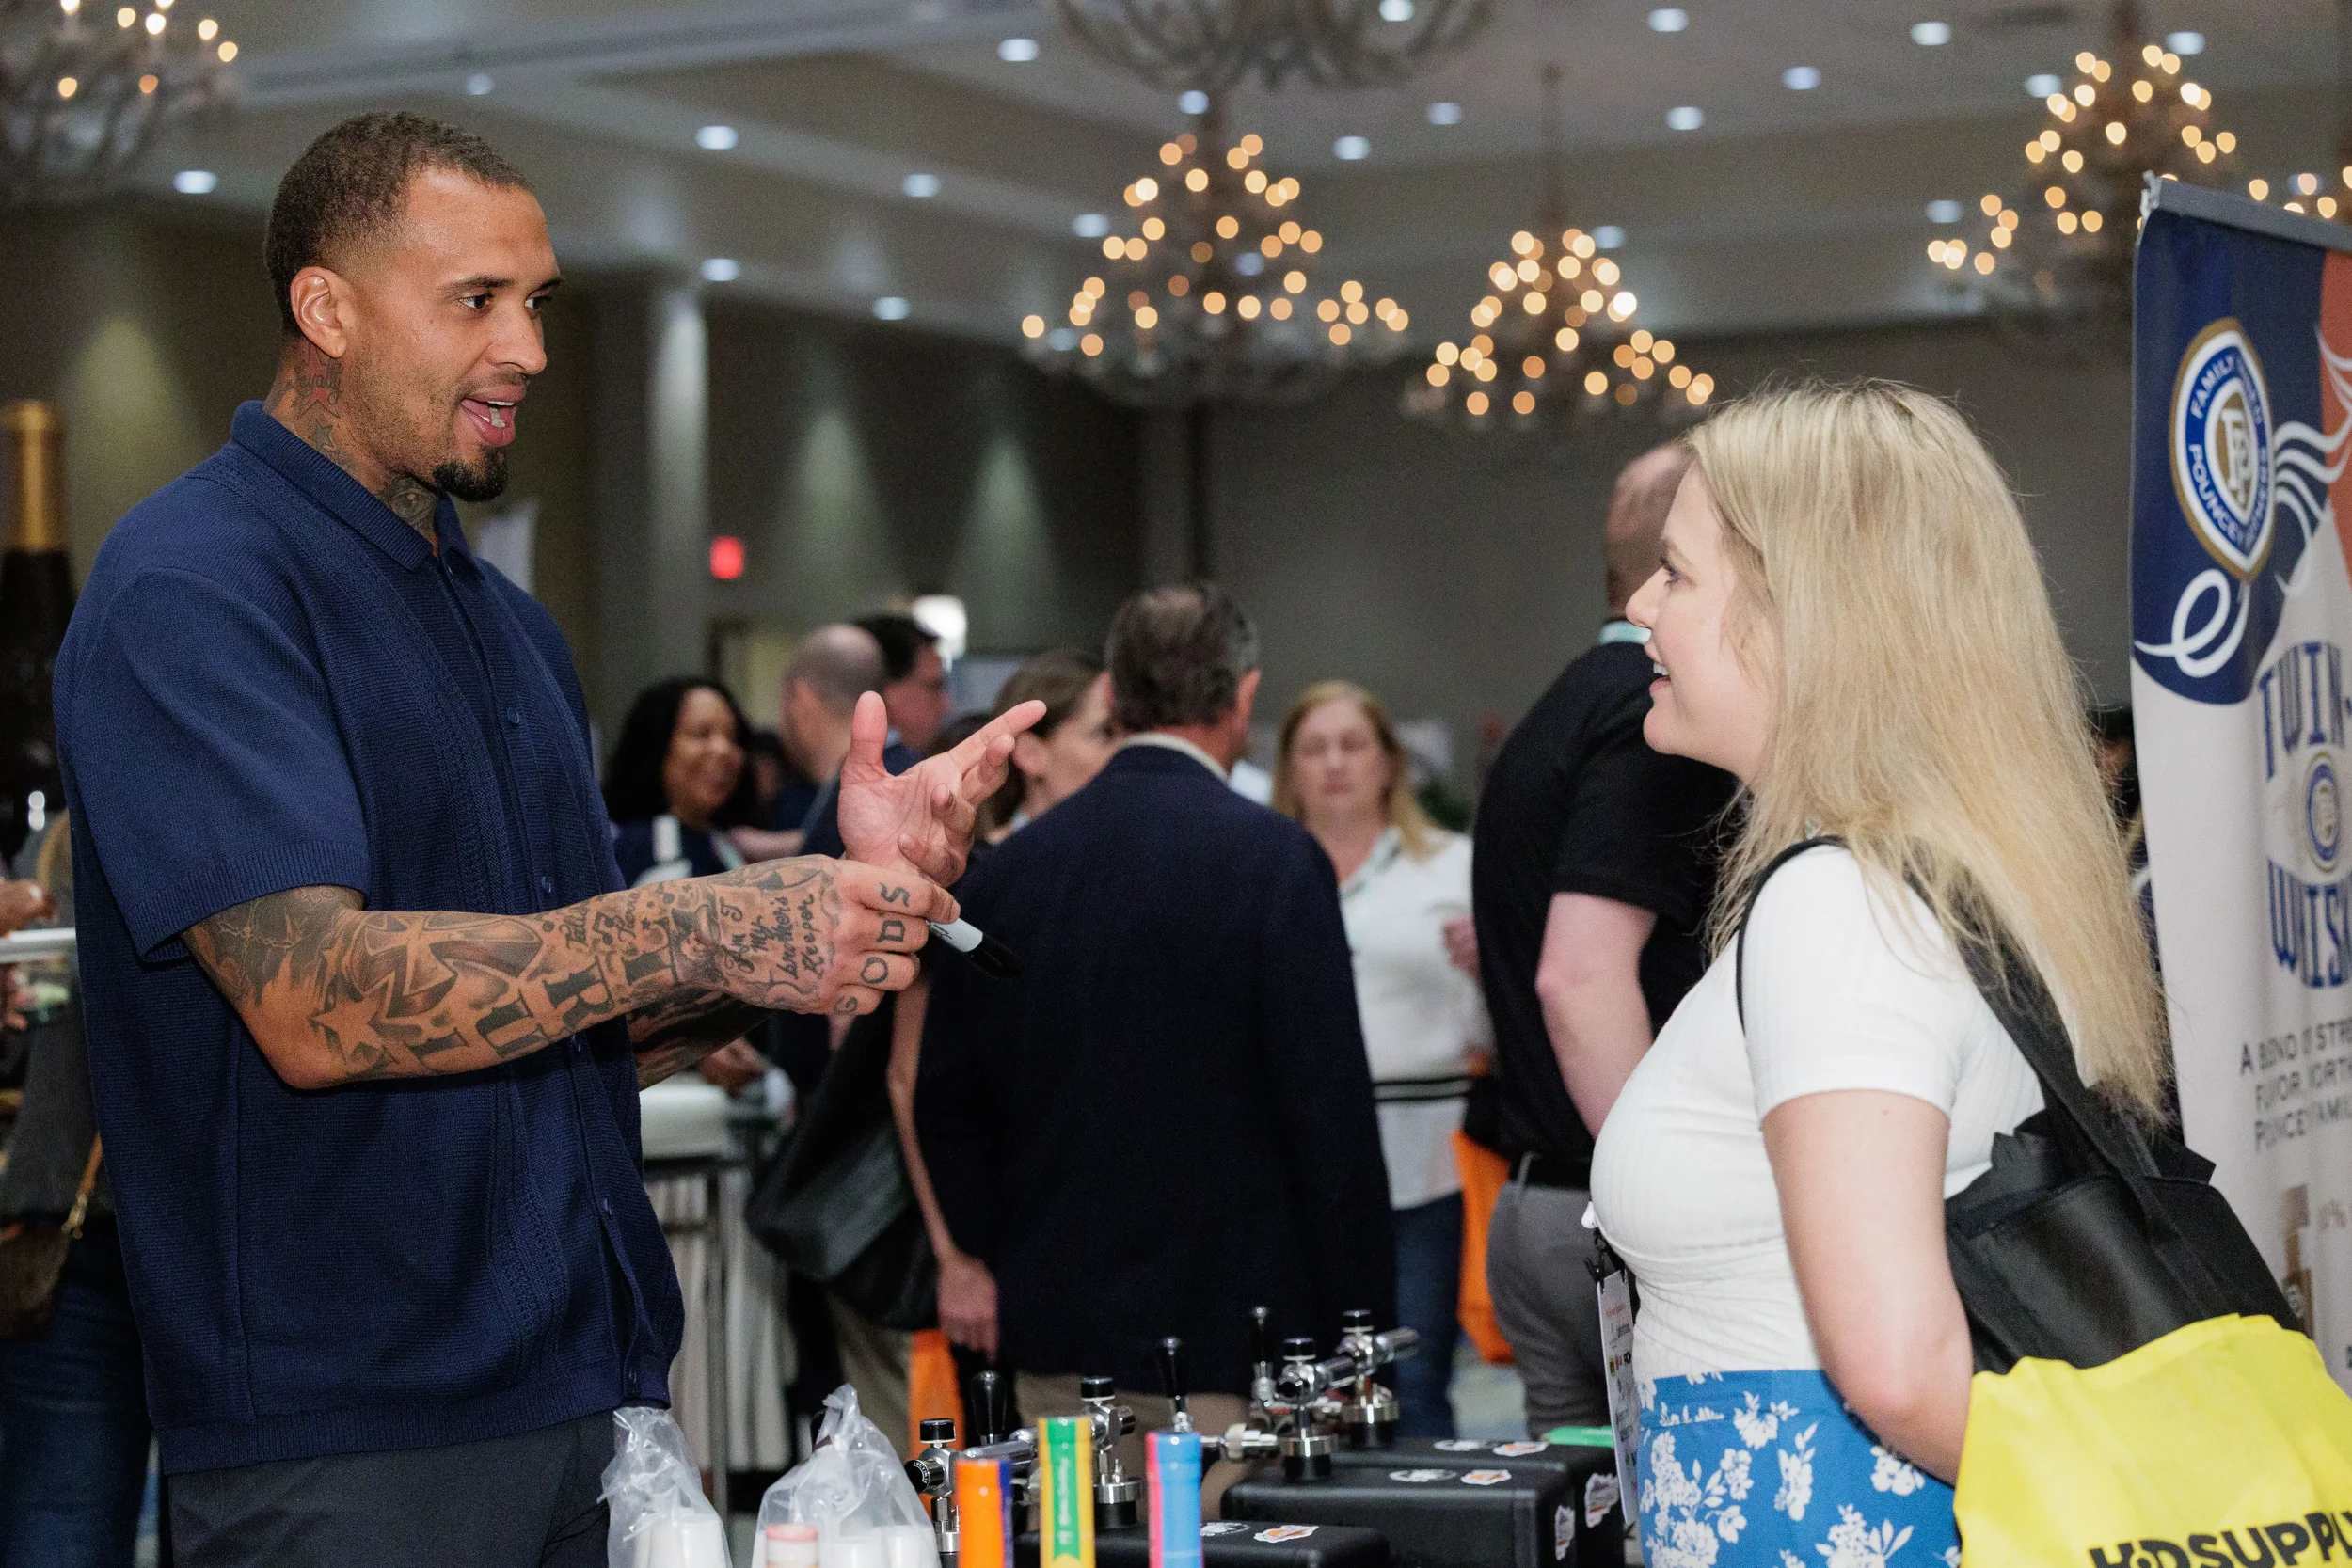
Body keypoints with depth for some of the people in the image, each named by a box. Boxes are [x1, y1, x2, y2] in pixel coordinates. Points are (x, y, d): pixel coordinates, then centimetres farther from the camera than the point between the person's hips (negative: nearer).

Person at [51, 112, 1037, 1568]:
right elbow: (314, 1005, -22)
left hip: (593, 1389, 8)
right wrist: (700, 928, -24)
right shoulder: (192, 586, -10)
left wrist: (850, 888, 1)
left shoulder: (512, 625, 17)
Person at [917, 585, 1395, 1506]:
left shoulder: (1003, 870, 6)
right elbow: (1330, 1109, -10)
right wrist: (1363, 1330, -3)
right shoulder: (1273, 861, -9)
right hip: (1233, 1336, -5)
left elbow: (946, 1109, 10)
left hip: (1055, 1351, 5)